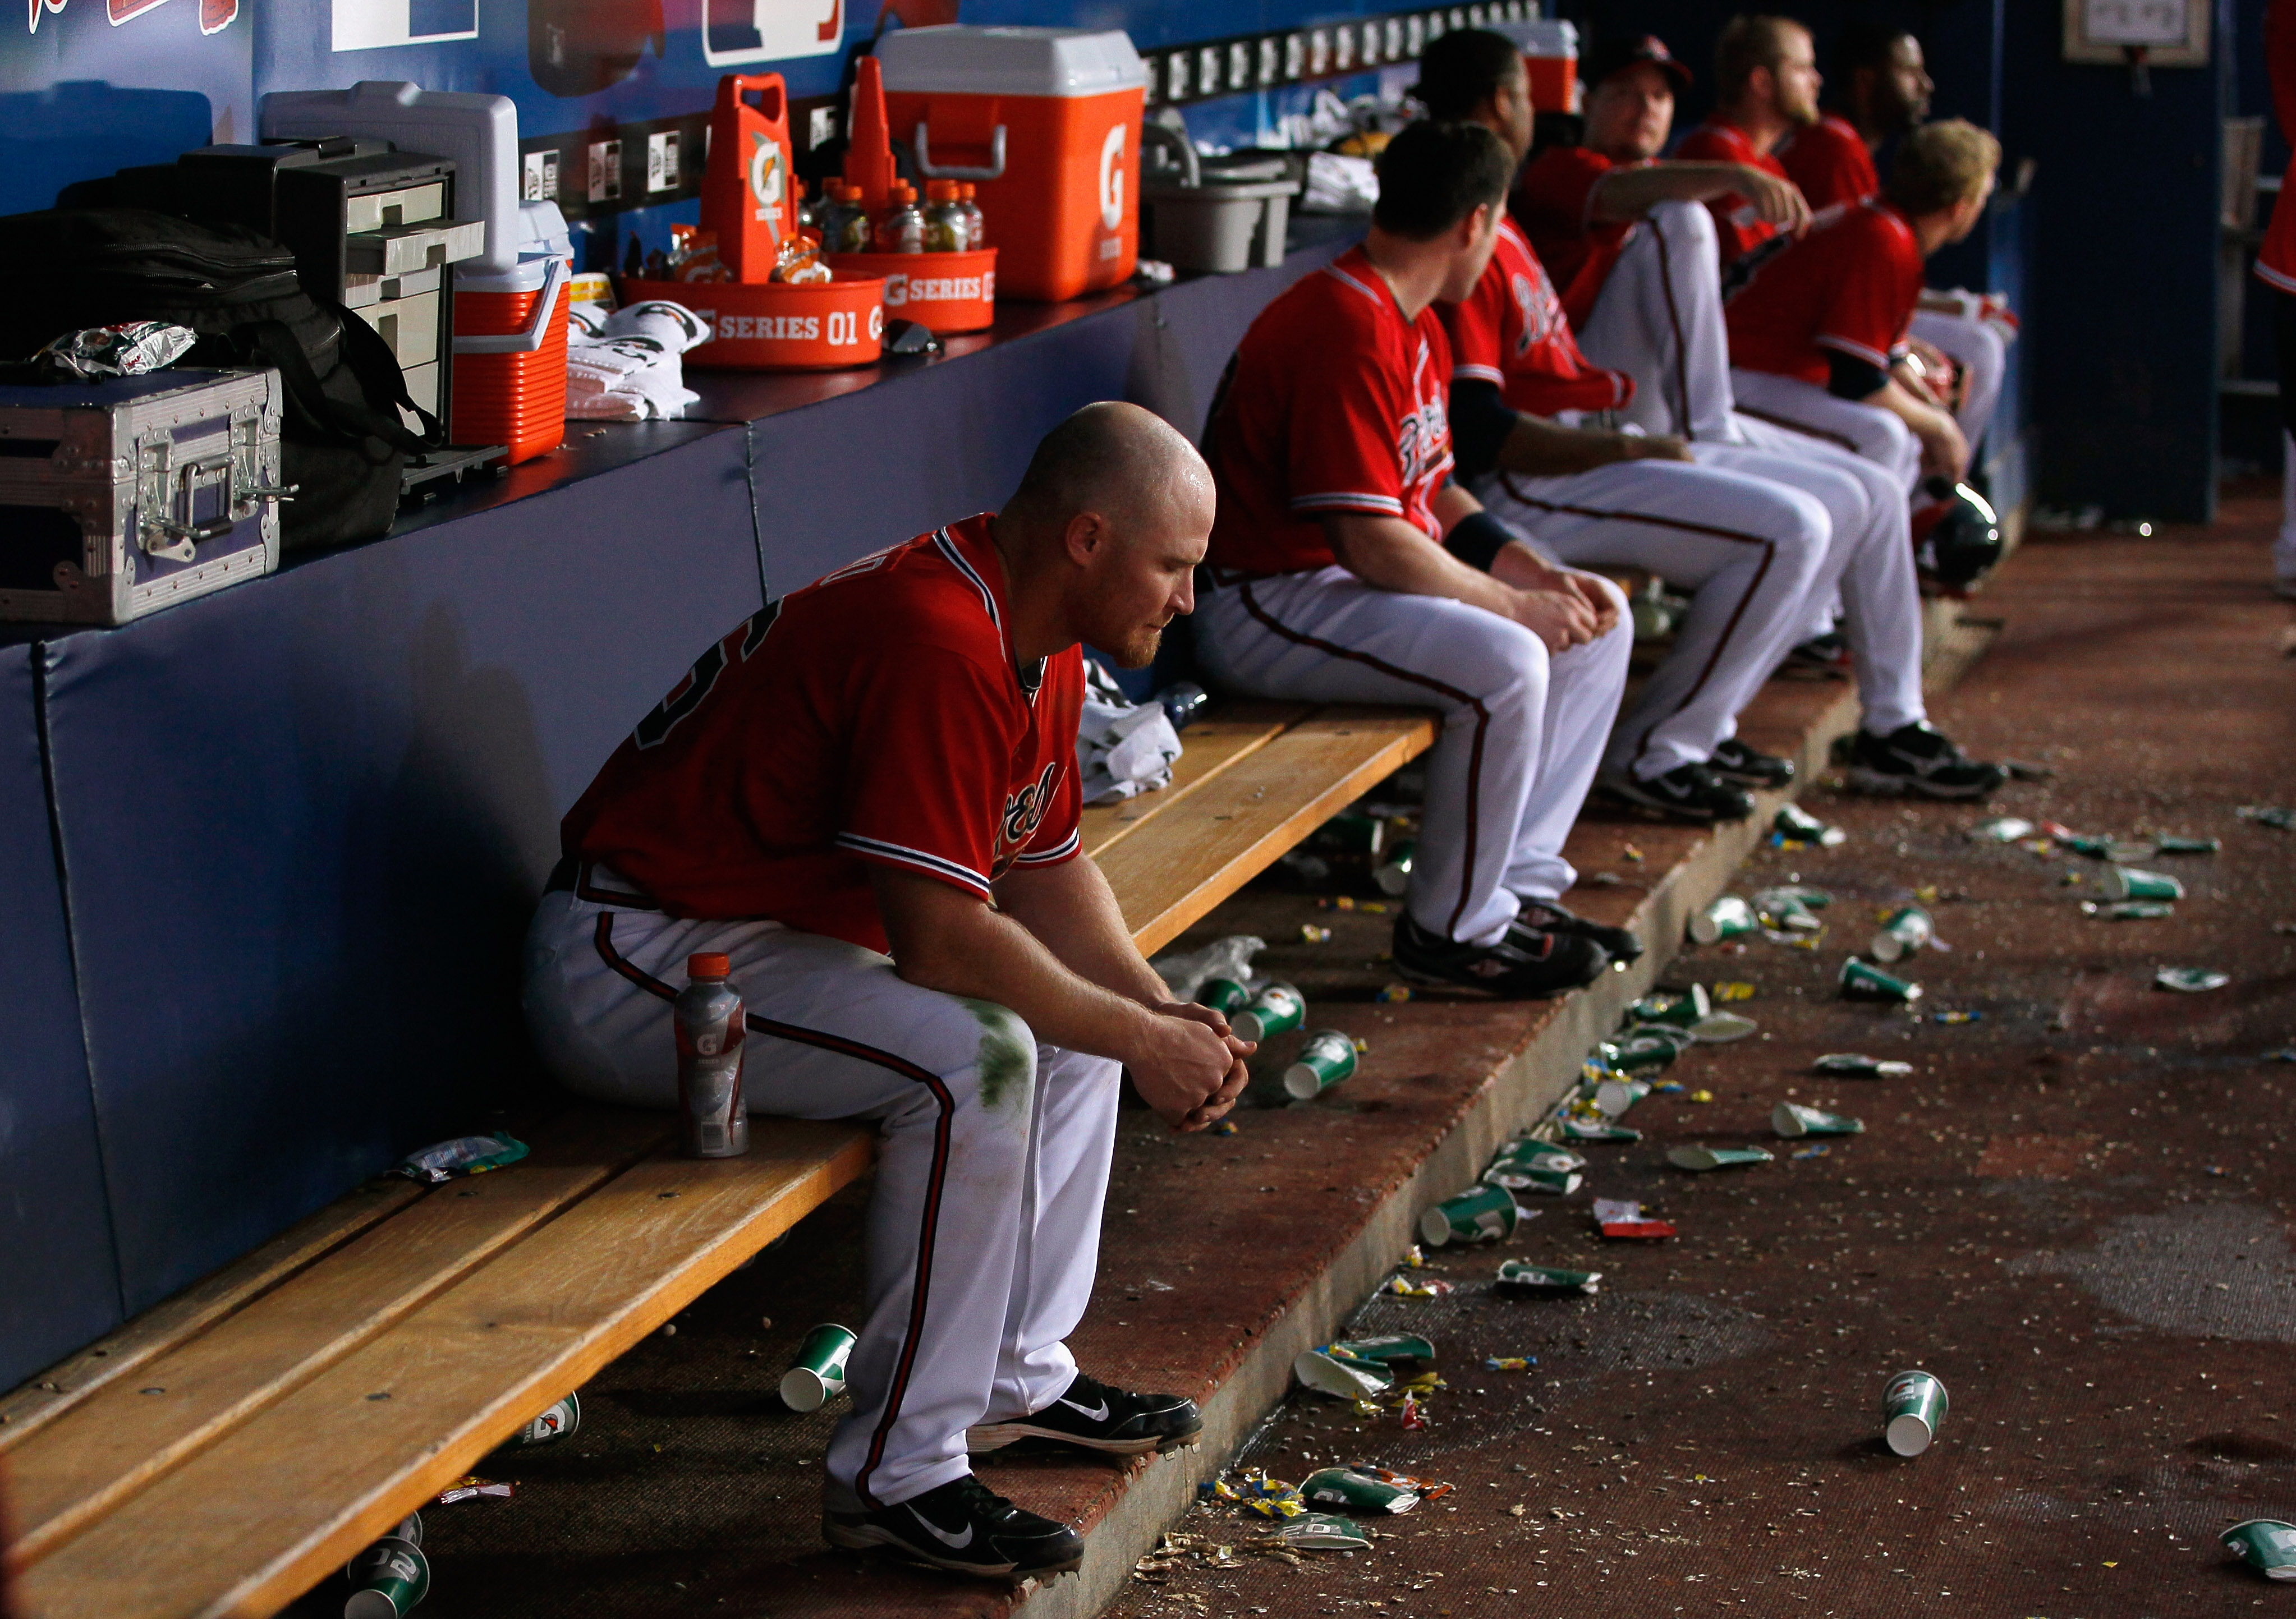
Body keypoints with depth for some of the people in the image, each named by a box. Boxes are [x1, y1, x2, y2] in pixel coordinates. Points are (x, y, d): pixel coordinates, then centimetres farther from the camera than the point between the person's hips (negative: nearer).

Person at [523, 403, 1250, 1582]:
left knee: (1075, 1012, 12)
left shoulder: (1039, 638, 6)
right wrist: (1141, 1041, -17)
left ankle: (1016, 1374, 18)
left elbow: (1043, 868, 16)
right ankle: (896, 1473, -20)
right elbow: (940, 938, -29)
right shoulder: (937, 644, -27)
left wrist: (1161, 1012, 0)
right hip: (630, 957, -11)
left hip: (778, 929, 11)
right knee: (975, 1055, -28)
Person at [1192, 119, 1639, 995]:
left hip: (1361, 575, 11)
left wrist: (1542, 576, 2)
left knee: (1600, 622, 9)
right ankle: (1451, 931, -13)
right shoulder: (1347, 331, -23)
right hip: (1268, 606, -11)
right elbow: (1370, 541, -27)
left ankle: (1515, 883, 10)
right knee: (1503, 664, -30)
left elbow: (1432, 496, 17)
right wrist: (1517, 604, -16)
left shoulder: (1416, 327, 13)